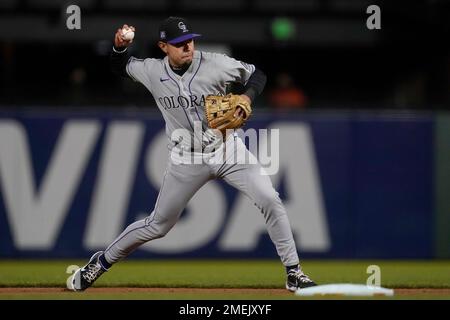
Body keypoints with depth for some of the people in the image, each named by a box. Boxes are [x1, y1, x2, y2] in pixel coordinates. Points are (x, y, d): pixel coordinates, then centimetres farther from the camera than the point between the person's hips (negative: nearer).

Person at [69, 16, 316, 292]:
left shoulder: (215, 65, -16)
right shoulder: (152, 72, -9)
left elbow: (256, 74, -3)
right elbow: (120, 67, 11)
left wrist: (247, 97, -23)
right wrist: (120, 46, -11)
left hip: (227, 150, -1)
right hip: (187, 160, 1)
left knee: (270, 201, -16)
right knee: (157, 226, 7)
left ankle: (294, 272, -5)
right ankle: (101, 262, 29)